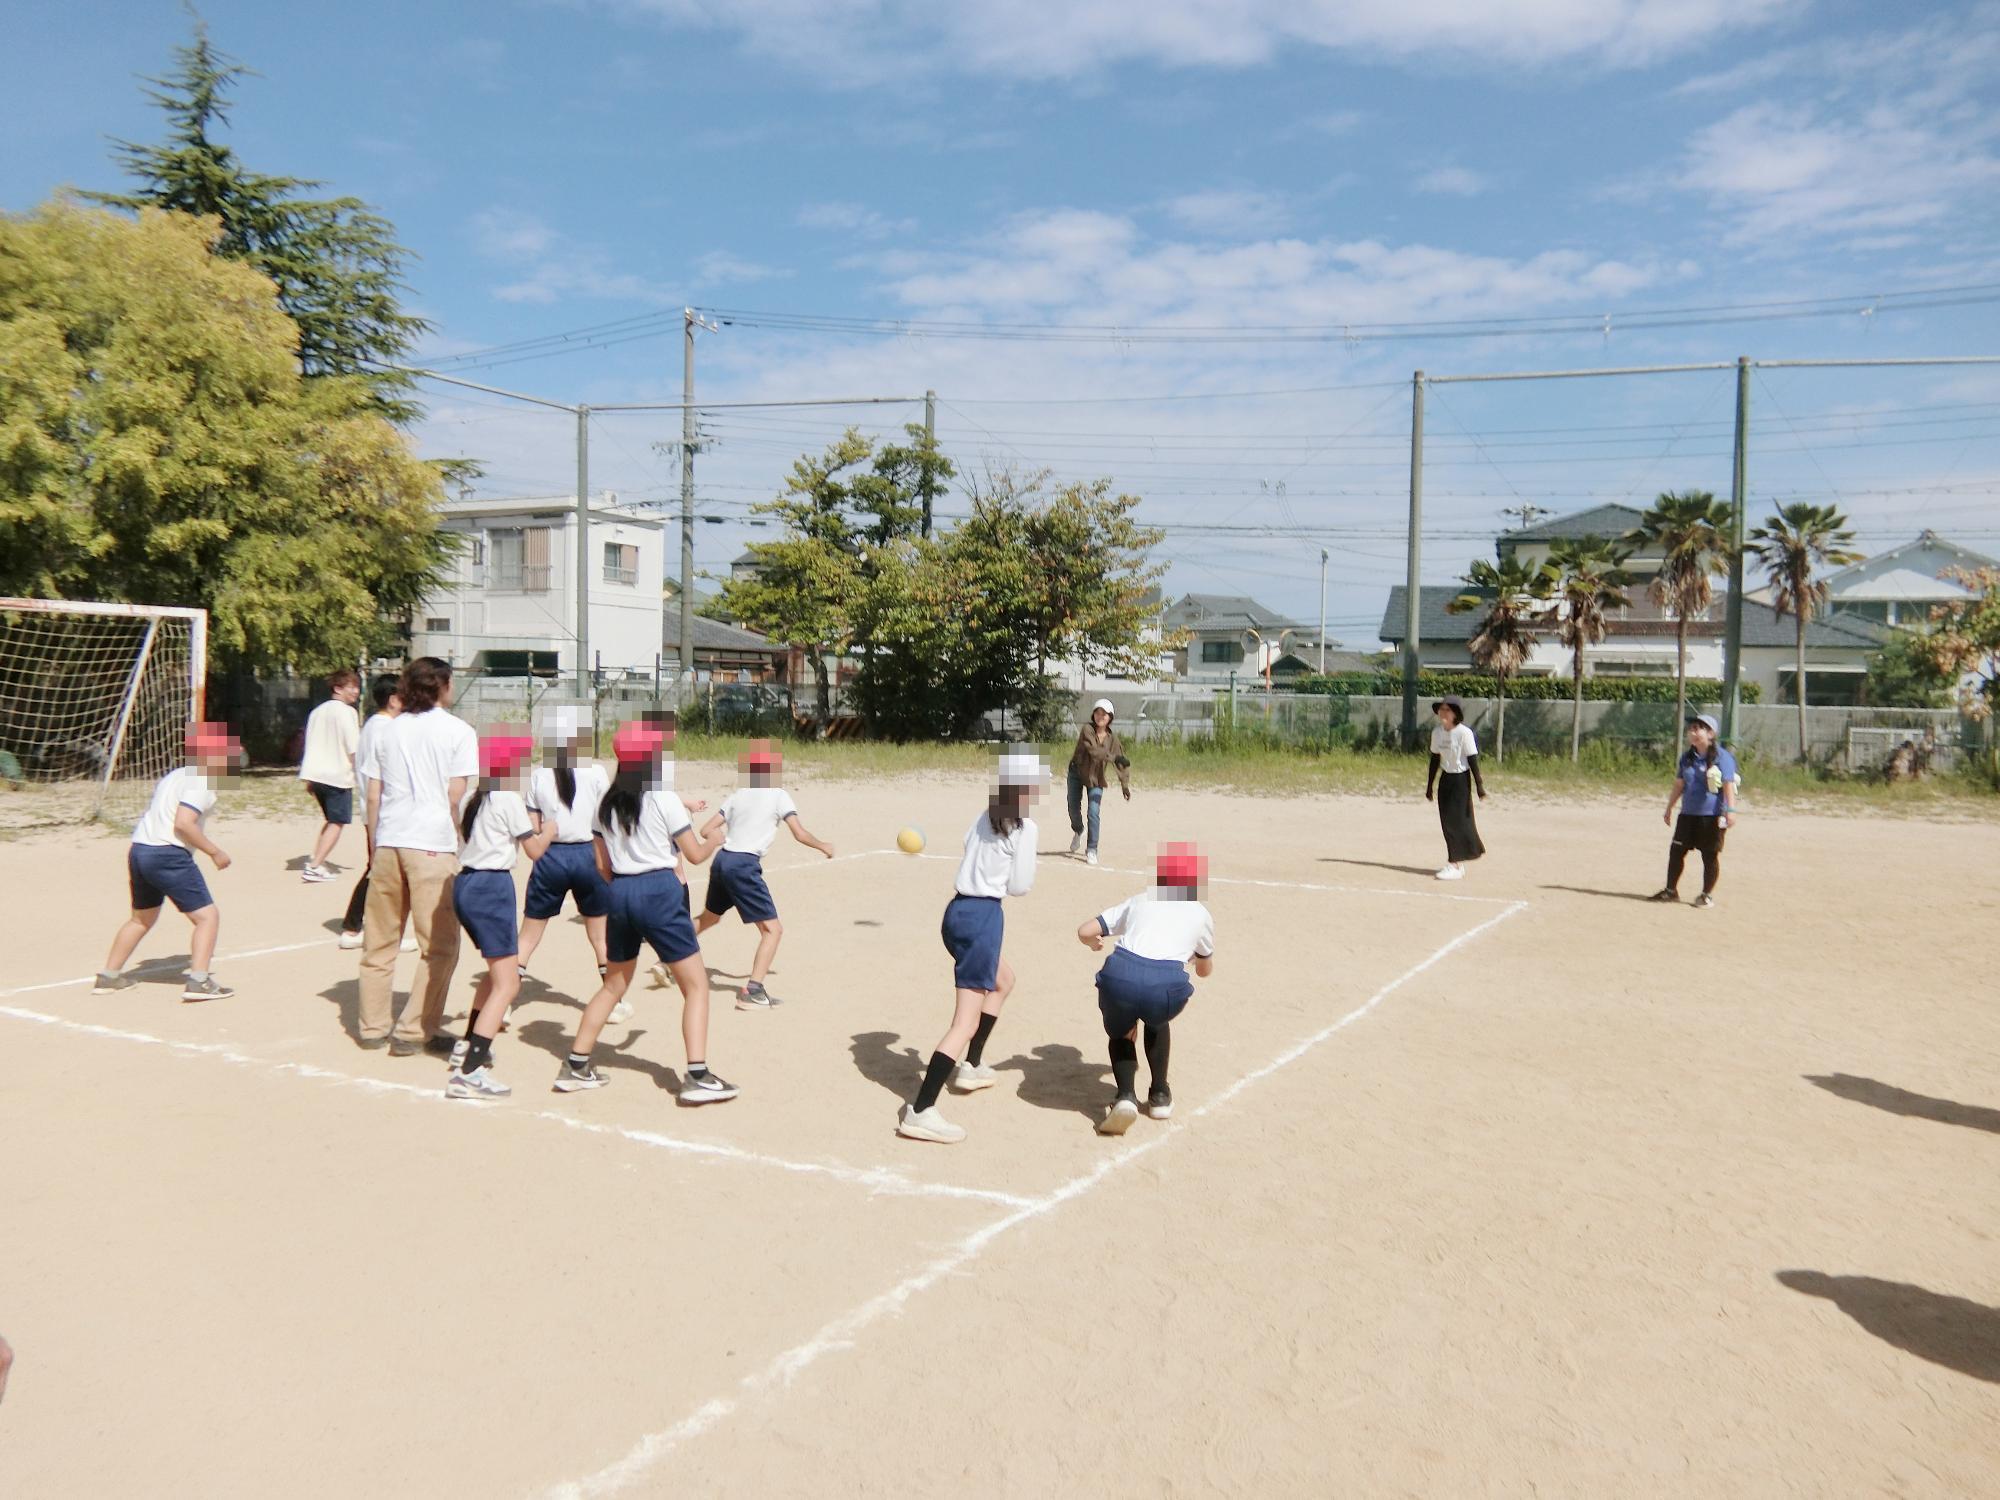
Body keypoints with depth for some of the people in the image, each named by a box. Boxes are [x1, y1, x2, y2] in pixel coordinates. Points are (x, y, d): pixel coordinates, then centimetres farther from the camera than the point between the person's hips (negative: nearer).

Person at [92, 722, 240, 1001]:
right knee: (207, 915, -7)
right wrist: (215, 852, -15)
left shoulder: (176, 775, 19)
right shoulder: (201, 782, -10)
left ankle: (108, 977, 35)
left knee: (142, 918, 26)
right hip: (167, 854, -10)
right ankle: (199, 981, -17)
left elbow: (155, 815, 22)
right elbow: (183, 823, -21)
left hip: (139, 849, 10)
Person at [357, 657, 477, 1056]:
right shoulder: (458, 731, 0)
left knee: (379, 940, 14)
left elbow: (373, 797, 13)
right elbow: (455, 797, -6)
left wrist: (374, 849, 19)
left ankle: (373, 1027, 21)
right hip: (433, 846, -5)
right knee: (439, 946, 3)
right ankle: (413, 1033, 2)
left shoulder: (388, 731, 15)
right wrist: (461, 843, 5)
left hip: (388, 843, 5)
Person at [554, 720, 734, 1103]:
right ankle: (698, 1077, -8)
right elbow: (695, 855, -3)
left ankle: (575, 1067, 23)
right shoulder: (663, 800, -7)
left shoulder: (607, 805, 9)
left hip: (620, 893, 6)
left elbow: (603, 866, 11)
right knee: (696, 985, 0)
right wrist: (714, 840, 17)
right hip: (659, 891, -6)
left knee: (613, 985, 21)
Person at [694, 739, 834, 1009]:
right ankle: (753, 991, -13)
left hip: (722, 861, 7)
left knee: (708, 918, 31)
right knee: (773, 929, -3)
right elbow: (800, 835, -5)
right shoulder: (779, 795, 0)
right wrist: (823, 846, 12)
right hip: (744, 866, -7)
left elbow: (707, 831, 9)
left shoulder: (736, 795, 14)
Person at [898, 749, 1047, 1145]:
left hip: (957, 909, 9)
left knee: (1003, 980, 33)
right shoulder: (1024, 828, -9)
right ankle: (919, 1112, -16)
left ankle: (971, 1066, 38)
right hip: (982, 917, -9)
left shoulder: (983, 818, 12)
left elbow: (972, 865, 11)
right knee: (966, 1022, -9)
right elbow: (1020, 886, -6)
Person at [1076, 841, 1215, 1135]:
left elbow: (1084, 932, 24)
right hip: (1167, 984, 0)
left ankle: (1125, 1095, 8)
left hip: (1119, 976, 0)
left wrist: (1094, 944, 47)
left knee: (1120, 1034, 32)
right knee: (1157, 1022, 37)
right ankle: (1159, 1095, 34)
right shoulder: (1200, 914, 27)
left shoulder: (1139, 901, 28)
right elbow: (1205, 970, 43)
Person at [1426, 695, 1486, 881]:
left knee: (1457, 820, -7)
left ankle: (1455, 865, -3)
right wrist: (1429, 786, 15)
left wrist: (1479, 785, -14)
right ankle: (1457, 863, 17)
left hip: (1461, 779, -6)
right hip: (1445, 779, 6)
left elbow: (1472, 759, -13)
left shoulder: (1464, 732, -15)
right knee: (1447, 822, 7)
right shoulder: (1436, 733, 3)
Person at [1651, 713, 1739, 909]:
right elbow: (1679, 785, 16)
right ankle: (1671, 890, 17)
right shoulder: (1687, 757, 10)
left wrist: (1730, 810, -23)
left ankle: (1707, 894, 14)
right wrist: (1669, 809, 19)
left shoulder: (1722, 757, -9)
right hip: (1688, 813, 6)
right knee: (1676, 849, 6)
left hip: (1712, 814, -6)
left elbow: (1728, 785, -15)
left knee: (1711, 854, 3)